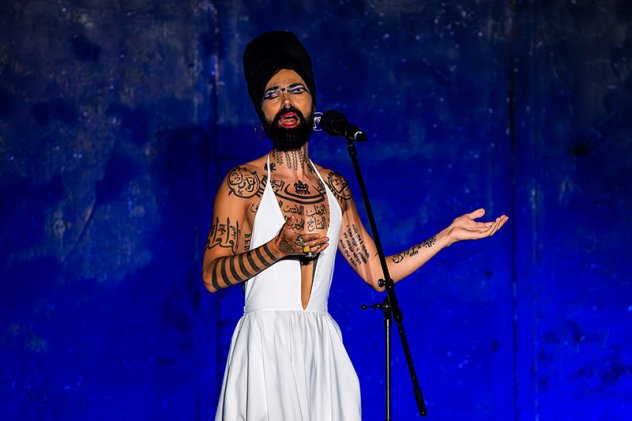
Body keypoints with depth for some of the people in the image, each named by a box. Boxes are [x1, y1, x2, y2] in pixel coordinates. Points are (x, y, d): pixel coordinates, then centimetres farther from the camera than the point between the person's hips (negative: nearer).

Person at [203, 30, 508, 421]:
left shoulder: (335, 187, 13)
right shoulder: (243, 183, -1)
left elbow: (377, 272, 12)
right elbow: (212, 275, -8)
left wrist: (449, 235, 11)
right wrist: (277, 248, -21)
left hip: (323, 346, 4)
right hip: (266, 343, -4)